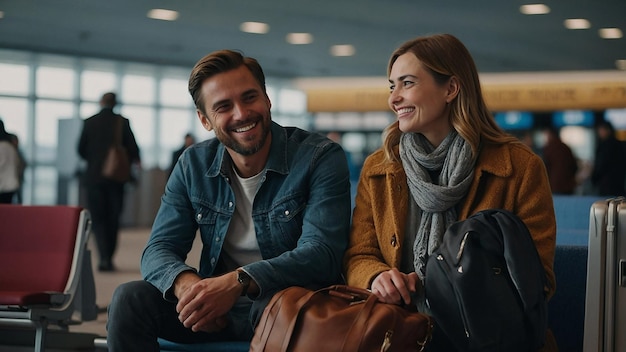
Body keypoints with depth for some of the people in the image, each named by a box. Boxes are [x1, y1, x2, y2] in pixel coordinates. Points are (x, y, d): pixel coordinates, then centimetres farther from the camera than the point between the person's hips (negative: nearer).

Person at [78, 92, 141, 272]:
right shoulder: (122, 122, -3)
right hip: (116, 177, 0)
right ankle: (109, 258, 13)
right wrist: (134, 160, 16)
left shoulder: (89, 122, -1)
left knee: (98, 218, 3)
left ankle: (104, 258, -13)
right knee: (113, 219, 11)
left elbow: (81, 149, 3)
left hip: (94, 177, 0)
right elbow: (132, 148, -5)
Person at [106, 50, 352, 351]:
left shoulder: (321, 158, -11)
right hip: (218, 307, 4)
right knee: (130, 299, -18)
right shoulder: (193, 165, 4)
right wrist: (186, 283, -27)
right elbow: (158, 249, -1)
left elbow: (321, 253, -21)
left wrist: (239, 281, -37)